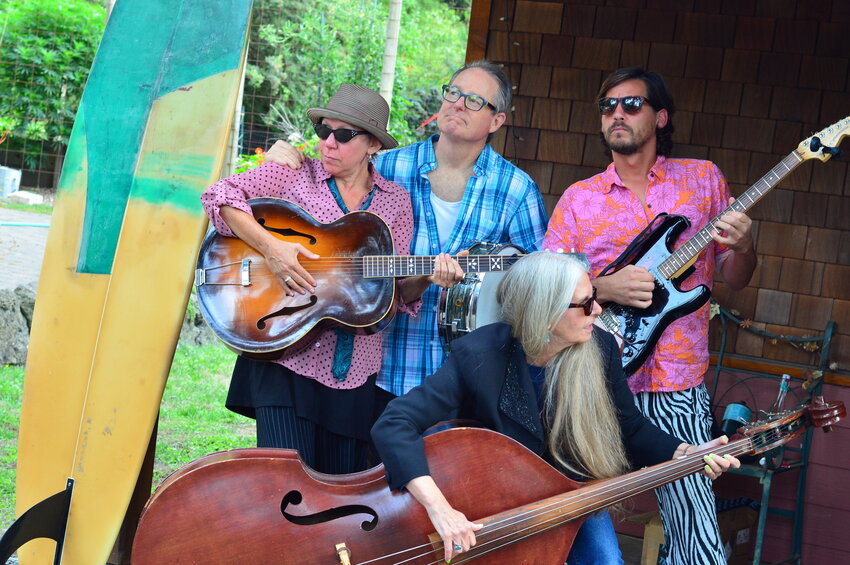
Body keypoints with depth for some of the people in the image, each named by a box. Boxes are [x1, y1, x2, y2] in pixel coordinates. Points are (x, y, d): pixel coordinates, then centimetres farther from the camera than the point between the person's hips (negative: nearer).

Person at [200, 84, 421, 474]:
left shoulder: (394, 201, 10)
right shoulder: (296, 174, 2)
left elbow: (400, 288, 8)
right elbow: (220, 195, -7)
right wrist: (270, 248, -18)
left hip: (353, 367, 3)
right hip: (285, 355, -3)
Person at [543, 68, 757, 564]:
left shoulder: (704, 178, 9)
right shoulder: (579, 198, 9)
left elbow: (735, 279, 12)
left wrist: (743, 248, -10)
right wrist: (603, 288, -12)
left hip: (676, 390, -1)